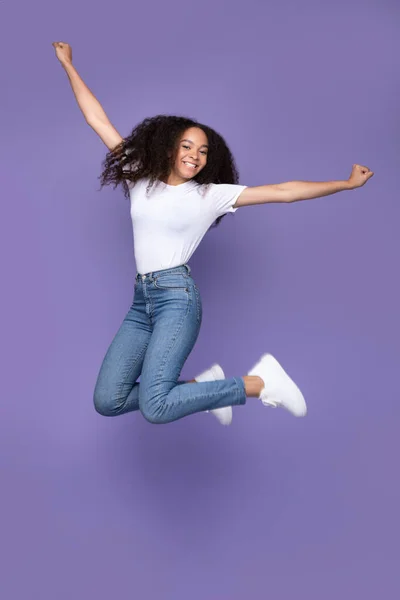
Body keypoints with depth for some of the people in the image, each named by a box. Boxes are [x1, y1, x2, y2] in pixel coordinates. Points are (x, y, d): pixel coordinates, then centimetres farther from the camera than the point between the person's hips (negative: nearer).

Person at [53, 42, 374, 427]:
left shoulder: (211, 194, 3)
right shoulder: (140, 180, 11)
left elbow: (282, 192, 1)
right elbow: (98, 119, 14)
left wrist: (347, 183, -1)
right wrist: (67, 64, 18)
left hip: (176, 296, -5)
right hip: (141, 299, 5)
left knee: (155, 408, -23)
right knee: (107, 401, -4)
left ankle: (259, 382, -5)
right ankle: (202, 385, 12)